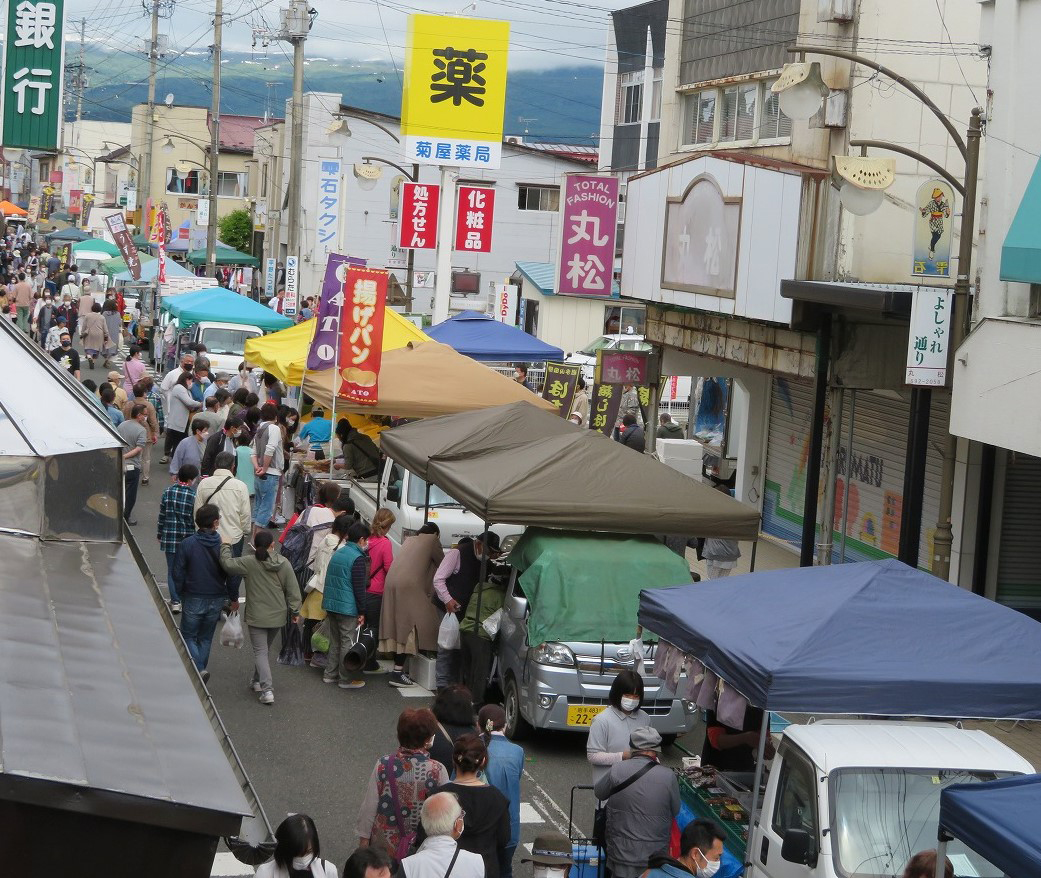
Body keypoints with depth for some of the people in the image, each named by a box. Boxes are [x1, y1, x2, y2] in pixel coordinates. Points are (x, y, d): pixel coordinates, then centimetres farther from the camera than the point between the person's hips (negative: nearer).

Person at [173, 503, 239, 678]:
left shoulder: (187, 545, -14)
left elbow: (178, 574, -9)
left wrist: (182, 592, 11)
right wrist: (234, 598, 11)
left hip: (193, 599, -2)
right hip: (216, 600, 2)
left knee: (188, 636, 10)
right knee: (205, 638, 18)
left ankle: (199, 670, -9)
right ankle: (201, 669, 24)